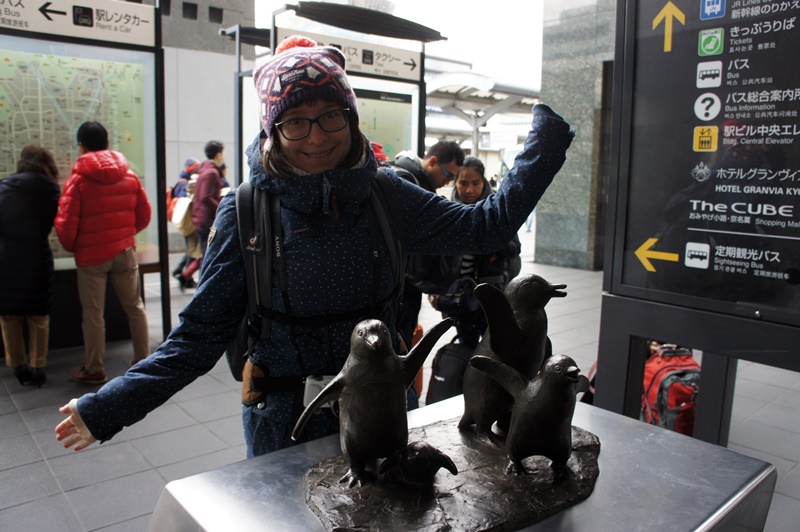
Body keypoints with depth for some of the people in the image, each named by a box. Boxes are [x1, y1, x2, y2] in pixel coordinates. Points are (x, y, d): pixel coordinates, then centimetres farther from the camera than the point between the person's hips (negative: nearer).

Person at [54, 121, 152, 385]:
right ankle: (143, 360, 21)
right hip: (125, 251, 4)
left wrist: (70, 246, 10)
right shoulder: (130, 176, 1)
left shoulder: (77, 180, -10)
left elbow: (66, 224, -10)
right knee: (134, 307, 13)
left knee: (93, 314, 7)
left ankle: (94, 370, 16)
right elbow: (144, 215, 6)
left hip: (91, 255, -3)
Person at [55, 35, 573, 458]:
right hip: (287, 424, -1)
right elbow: (200, 334, -8)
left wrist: (545, 145, -5)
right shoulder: (246, 211, -12)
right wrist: (107, 408, -11)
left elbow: (486, 225, -3)